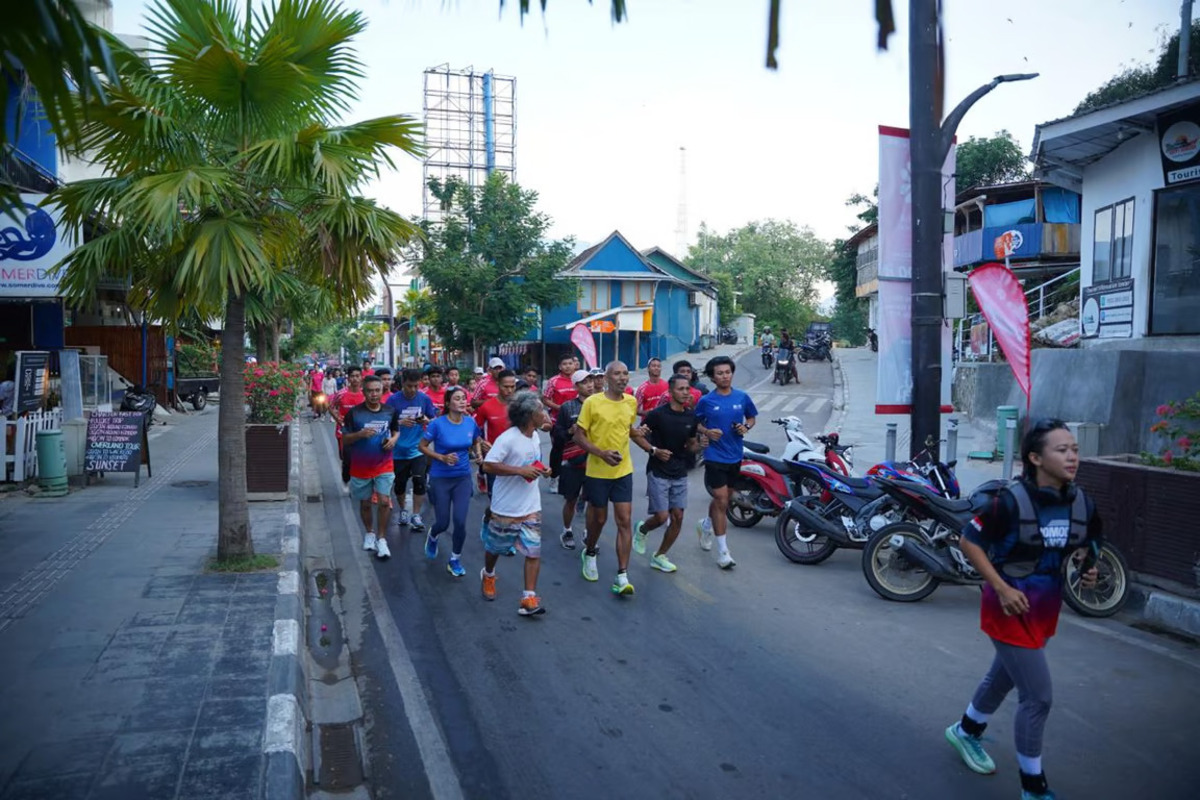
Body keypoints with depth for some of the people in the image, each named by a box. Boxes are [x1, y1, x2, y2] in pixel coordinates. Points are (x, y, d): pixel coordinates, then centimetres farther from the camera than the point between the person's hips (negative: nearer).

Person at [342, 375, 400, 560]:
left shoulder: (390, 411, -2)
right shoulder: (354, 413, -10)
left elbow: (396, 431, 14)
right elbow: (345, 440, -6)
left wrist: (393, 439, -9)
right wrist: (360, 434, -25)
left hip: (384, 465, 1)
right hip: (361, 467, 0)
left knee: (384, 501, -9)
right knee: (365, 503, 14)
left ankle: (381, 539, 4)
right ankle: (369, 533, 37)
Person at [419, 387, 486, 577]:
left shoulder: (470, 422, -5)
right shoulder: (437, 423, -16)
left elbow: (477, 442, 14)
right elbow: (422, 446, -7)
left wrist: (478, 453, -6)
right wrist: (442, 457, -20)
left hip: (463, 478, 2)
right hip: (440, 478, -2)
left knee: (460, 522, -5)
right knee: (443, 523, 5)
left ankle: (455, 560, 18)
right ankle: (433, 536, 44)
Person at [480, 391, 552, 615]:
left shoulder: (535, 436, 4)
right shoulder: (508, 438, -22)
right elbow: (487, 465, -26)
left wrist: (541, 469, 0)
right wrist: (520, 470, -28)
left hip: (531, 508, 5)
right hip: (506, 509, -5)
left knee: (533, 551, -4)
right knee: (495, 547, 17)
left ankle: (529, 598, 1)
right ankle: (488, 575, 47)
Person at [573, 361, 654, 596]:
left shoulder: (631, 402, 2)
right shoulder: (592, 402, -11)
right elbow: (579, 436, -10)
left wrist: (651, 449, 16)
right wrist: (602, 453, -23)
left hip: (623, 471, 3)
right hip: (597, 472, -3)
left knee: (625, 521, -4)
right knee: (599, 519, 12)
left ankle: (622, 576, -1)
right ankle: (589, 553, 42)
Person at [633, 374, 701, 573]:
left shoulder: (691, 416, 4)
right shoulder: (658, 414, -12)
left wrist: (699, 445, -9)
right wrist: (654, 450, -19)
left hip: (680, 474, 5)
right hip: (658, 472, -5)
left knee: (677, 517, 3)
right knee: (661, 516, -9)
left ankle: (659, 556, 19)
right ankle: (642, 530, 26)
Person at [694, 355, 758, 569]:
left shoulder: (742, 397, 1)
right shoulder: (706, 401, -6)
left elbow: (751, 417, 15)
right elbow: (695, 423, 5)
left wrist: (746, 427, -6)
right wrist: (706, 432, -15)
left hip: (735, 456, 4)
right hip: (715, 456, -4)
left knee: (722, 499, 19)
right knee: (721, 501, -8)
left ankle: (707, 525, 49)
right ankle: (723, 551, 0)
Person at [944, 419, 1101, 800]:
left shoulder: (1082, 504, -6)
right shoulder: (1011, 500, -25)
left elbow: (1087, 550, 11)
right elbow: (968, 542, -17)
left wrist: (1088, 572, -10)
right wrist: (1002, 588, -20)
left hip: (1046, 611, 7)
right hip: (1011, 609, -7)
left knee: (1005, 677, 25)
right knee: (1038, 697, -4)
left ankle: (965, 731, 51)